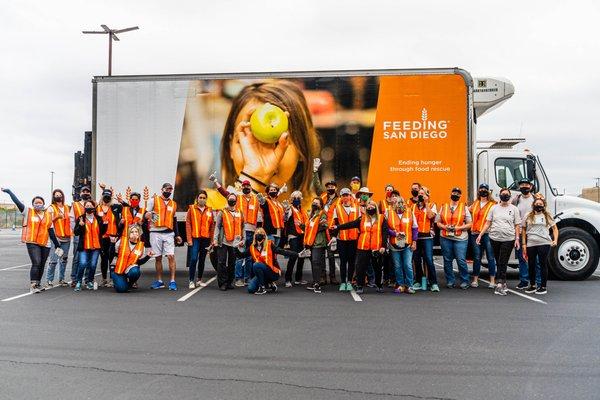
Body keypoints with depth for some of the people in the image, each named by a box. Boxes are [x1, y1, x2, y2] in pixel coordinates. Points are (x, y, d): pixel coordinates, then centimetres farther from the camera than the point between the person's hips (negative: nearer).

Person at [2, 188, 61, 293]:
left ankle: (37, 284, 25)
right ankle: (33, 285, -7)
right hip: (32, 243, -3)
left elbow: (51, 231, 12)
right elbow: (17, 201, -3)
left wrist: (57, 245, 11)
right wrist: (8, 191, -5)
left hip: (45, 244, 3)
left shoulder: (48, 215, 10)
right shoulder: (28, 212, 3)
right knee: (36, 263, -15)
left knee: (42, 265, 9)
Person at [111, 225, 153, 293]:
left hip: (129, 268, 1)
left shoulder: (141, 246, 1)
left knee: (135, 272, -37)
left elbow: (139, 262, 3)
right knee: (122, 289, -20)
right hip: (118, 267, -1)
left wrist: (148, 256, -9)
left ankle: (130, 284, 1)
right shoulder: (121, 242, -4)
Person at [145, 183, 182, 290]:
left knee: (171, 256, -8)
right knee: (158, 257, 4)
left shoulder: (173, 204, 17)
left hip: (169, 233, 2)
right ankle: (159, 281, 13)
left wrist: (177, 235, 19)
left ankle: (172, 281, -6)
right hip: (155, 233, -2)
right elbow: (146, 215, 4)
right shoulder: (153, 200, 5)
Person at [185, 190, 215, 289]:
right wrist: (189, 239, -8)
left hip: (205, 239, 3)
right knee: (193, 259, -11)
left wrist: (211, 240, 5)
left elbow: (212, 226, 10)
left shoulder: (210, 211, 8)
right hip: (194, 238, -3)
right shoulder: (191, 209, 2)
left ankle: (199, 279, 21)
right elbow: (188, 224, -2)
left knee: (202, 260, 10)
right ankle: (191, 281, -3)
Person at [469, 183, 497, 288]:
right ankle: (475, 279, 15)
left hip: (487, 234, -4)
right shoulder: (475, 203, 15)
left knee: (490, 257, -2)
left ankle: (492, 280, 4)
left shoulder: (492, 204, 0)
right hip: (475, 234, 4)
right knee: (477, 257, 8)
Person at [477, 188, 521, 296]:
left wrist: (517, 239, -4)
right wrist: (480, 235, 1)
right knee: (498, 262, 8)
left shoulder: (514, 209, 5)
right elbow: (488, 223, 9)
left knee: (503, 263, -7)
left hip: (508, 239, -2)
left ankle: (499, 285, -9)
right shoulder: (494, 208, 10)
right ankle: (503, 283, 18)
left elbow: (517, 225, 5)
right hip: (495, 238, 2)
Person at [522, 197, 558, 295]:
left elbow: (555, 228, 9)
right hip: (530, 244, 2)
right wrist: (524, 244, 5)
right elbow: (524, 230, 11)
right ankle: (532, 285, 22)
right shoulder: (528, 216, 9)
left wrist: (555, 240, -5)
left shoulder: (547, 216, 7)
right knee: (531, 265, 9)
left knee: (543, 264, 3)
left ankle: (543, 286, 10)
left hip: (544, 243, -2)